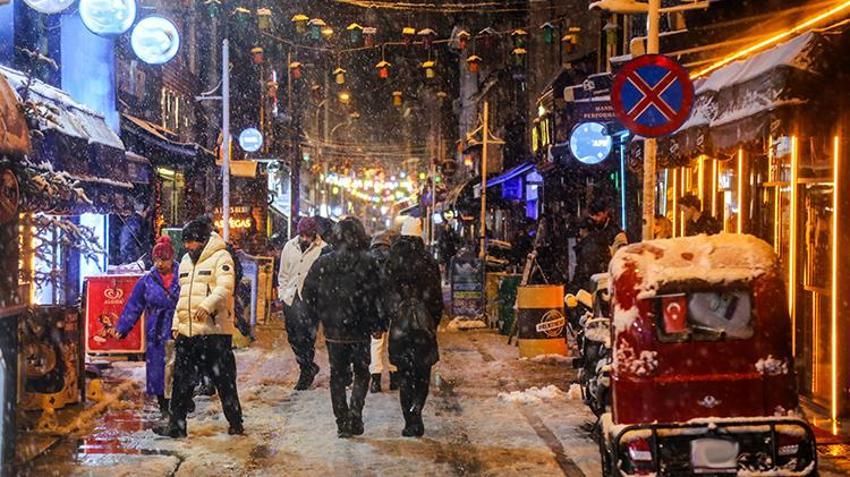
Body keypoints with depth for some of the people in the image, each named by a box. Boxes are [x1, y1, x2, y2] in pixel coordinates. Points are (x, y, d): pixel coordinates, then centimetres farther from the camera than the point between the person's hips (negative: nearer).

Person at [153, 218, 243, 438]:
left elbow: (225, 288, -19)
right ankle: (176, 425, 15)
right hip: (187, 331, 7)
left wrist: (207, 305, -34)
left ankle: (235, 422, 13)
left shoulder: (220, 257, -6)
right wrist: (176, 324, 18)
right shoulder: (186, 261, 20)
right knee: (182, 380, 9)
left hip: (214, 330, -7)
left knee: (224, 379, 1)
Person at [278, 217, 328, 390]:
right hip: (290, 297, 5)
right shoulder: (290, 246, 7)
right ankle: (310, 367, 28)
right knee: (293, 336, 11)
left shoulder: (323, 249, -9)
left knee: (306, 337, -4)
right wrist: (282, 293, 10)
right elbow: (283, 273, 15)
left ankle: (307, 371, 10)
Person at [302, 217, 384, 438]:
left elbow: (308, 294, 4)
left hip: (332, 331, 3)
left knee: (337, 376, 13)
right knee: (361, 373, 14)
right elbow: (374, 296, -16)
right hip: (359, 331, -2)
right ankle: (355, 414, -4)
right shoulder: (366, 262, -12)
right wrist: (379, 324, -5)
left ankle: (342, 422, 12)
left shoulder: (322, 263, -1)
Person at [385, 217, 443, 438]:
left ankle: (411, 421, 7)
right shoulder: (429, 262, -4)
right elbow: (436, 297, 0)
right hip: (423, 324, 0)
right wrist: (434, 322, 12)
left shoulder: (392, 263, -4)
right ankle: (415, 410, -13)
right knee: (422, 374, 10)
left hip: (399, 326, 1)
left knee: (406, 374, 8)